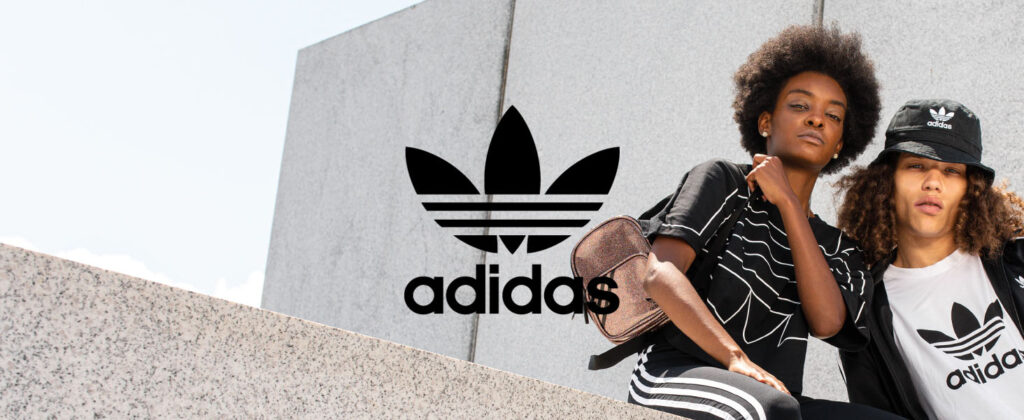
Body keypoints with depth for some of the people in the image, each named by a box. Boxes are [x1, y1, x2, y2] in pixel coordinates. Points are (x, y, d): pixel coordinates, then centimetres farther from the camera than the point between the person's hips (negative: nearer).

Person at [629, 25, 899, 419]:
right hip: (675, 375, -5)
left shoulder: (838, 248, 22)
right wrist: (736, 358, -24)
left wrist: (786, 200, 1)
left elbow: (827, 323, -1)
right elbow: (659, 274, -8)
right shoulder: (722, 180, 10)